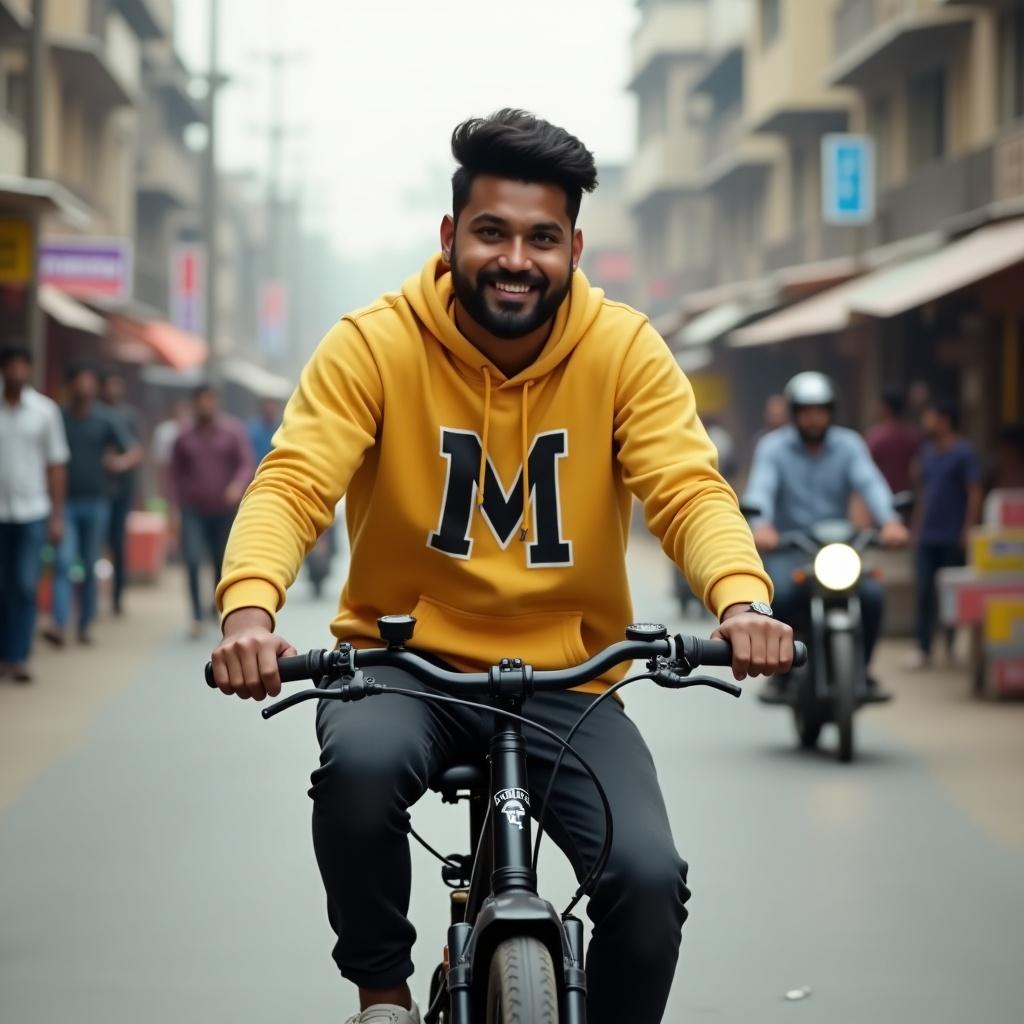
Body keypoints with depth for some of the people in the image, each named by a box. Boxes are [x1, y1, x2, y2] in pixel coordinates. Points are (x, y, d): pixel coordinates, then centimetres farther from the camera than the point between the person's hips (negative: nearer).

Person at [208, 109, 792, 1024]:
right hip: (405, 660, -1)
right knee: (361, 762, -34)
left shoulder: (625, 351, -6)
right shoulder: (375, 345, -10)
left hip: (567, 678, 1)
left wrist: (741, 598, -38)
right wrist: (250, 605, -40)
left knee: (651, 877, -21)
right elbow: (293, 483, -19)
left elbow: (690, 490, -16)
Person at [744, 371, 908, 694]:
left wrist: (889, 521, -34)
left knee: (871, 594, -23)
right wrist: (761, 525, -42)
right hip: (786, 548, -2)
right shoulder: (773, 447, -1)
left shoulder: (849, 445, 4)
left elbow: (870, 482, -13)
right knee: (780, 594, -32)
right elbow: (761, 488, -19)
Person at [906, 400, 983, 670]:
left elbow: (975, 494, -9)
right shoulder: (928, 452, 13)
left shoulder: (964, 453, -7)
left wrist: (968, 531, -14)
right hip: (927, 537, 6)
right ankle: (923, 649, 1)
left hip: (953, 539, -6)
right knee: (925, 592, 0)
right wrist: (917, 528, 15)